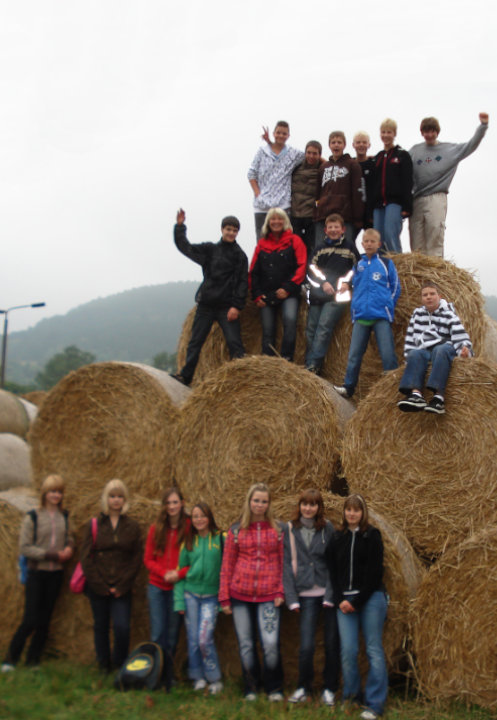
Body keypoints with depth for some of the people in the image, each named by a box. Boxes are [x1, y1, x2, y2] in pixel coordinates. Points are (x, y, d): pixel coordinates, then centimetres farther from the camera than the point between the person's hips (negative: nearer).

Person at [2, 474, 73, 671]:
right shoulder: (33, 517, -8)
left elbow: (69, 539, 17)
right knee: (30, 620, -6)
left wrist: (69, 549, -6)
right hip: (36, 573, -4)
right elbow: (24, 547, -12)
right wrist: (52, 555, -16)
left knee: (44, 621, 9)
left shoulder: (63, 516, 6)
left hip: (55, 574, 4)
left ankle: (32, 662, 20)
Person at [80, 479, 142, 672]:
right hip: (98, 588, 1)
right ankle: (103, 665, 25)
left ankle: (120, 664, 10)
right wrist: (100, 585, -8)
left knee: (122, 627, -10)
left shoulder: (132, 526, 4)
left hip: (121, 589, 0)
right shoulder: (94, 525, 2)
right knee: (101, 626, 9)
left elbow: (136, 559, 2)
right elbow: (86, 557, -1)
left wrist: (122, 585, -7)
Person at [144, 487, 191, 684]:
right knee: (157, 634, 2)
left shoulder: (189, 528, -4)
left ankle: (168, 678, 18)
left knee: (172, 634, 7)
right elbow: (148, 559, 5)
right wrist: (164, 573, -11)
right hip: (157, 587, 2)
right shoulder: (156, 529, 4)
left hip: (178, 587, -2)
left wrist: (179, 573, -18)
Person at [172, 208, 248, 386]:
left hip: (227, 307, -3)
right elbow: (185, 247, 12)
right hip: (206, 305, 3)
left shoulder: (239, 255, 1)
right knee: (195, 341, 7)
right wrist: (180, 226, 4)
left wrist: (237, 306, -11)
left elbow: (243, 282, -2)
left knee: (234, 342, -8)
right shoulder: (209, 249, 9)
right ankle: (185, 376, 16)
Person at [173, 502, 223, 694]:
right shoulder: (188, 542, 6)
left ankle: (214, 679, 7)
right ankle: (197, 677, 21)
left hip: (211, 597, -3)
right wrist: (179, 600, 2)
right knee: (193, 639, 6)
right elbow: (180, 571, 8)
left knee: (205, 639, -10)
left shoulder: (220, 539, -2)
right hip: (190, 595, 3)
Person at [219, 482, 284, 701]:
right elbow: (227, 565, 7)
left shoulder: (277, 529, 5)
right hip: (240, 596, 2)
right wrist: (224, 597, 4)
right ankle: (251, 688, 24)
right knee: (245, 644, 7)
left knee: (271, 643, -11)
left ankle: (274, 689, 9)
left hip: (268, 597, -1)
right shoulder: (236, 530, 6)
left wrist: (281, 592, -3)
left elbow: (283, 562, 6)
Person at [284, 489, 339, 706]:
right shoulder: (291, 529, 2)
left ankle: (329, 689, 22)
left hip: (328, 593, 0)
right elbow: (287, 563, 2)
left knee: (331, 644, 5)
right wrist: (292, 598, -4)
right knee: (306, 646, -5)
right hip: (306, 594, 0)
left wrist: (331, 595, -9)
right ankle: (303, 688, 16)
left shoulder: (327, 528, 0)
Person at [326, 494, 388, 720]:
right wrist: (339, 600, -4)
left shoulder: (372, 536, -2)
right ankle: (351, 696, 16)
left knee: (374, 650, -2)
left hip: (370, 598, -3)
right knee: (348, 650, 0)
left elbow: (374, 572, -8)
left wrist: (357, 601, -11)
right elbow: (332, 571, 9)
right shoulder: (337, 538, 10)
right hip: (344, 601, 3)